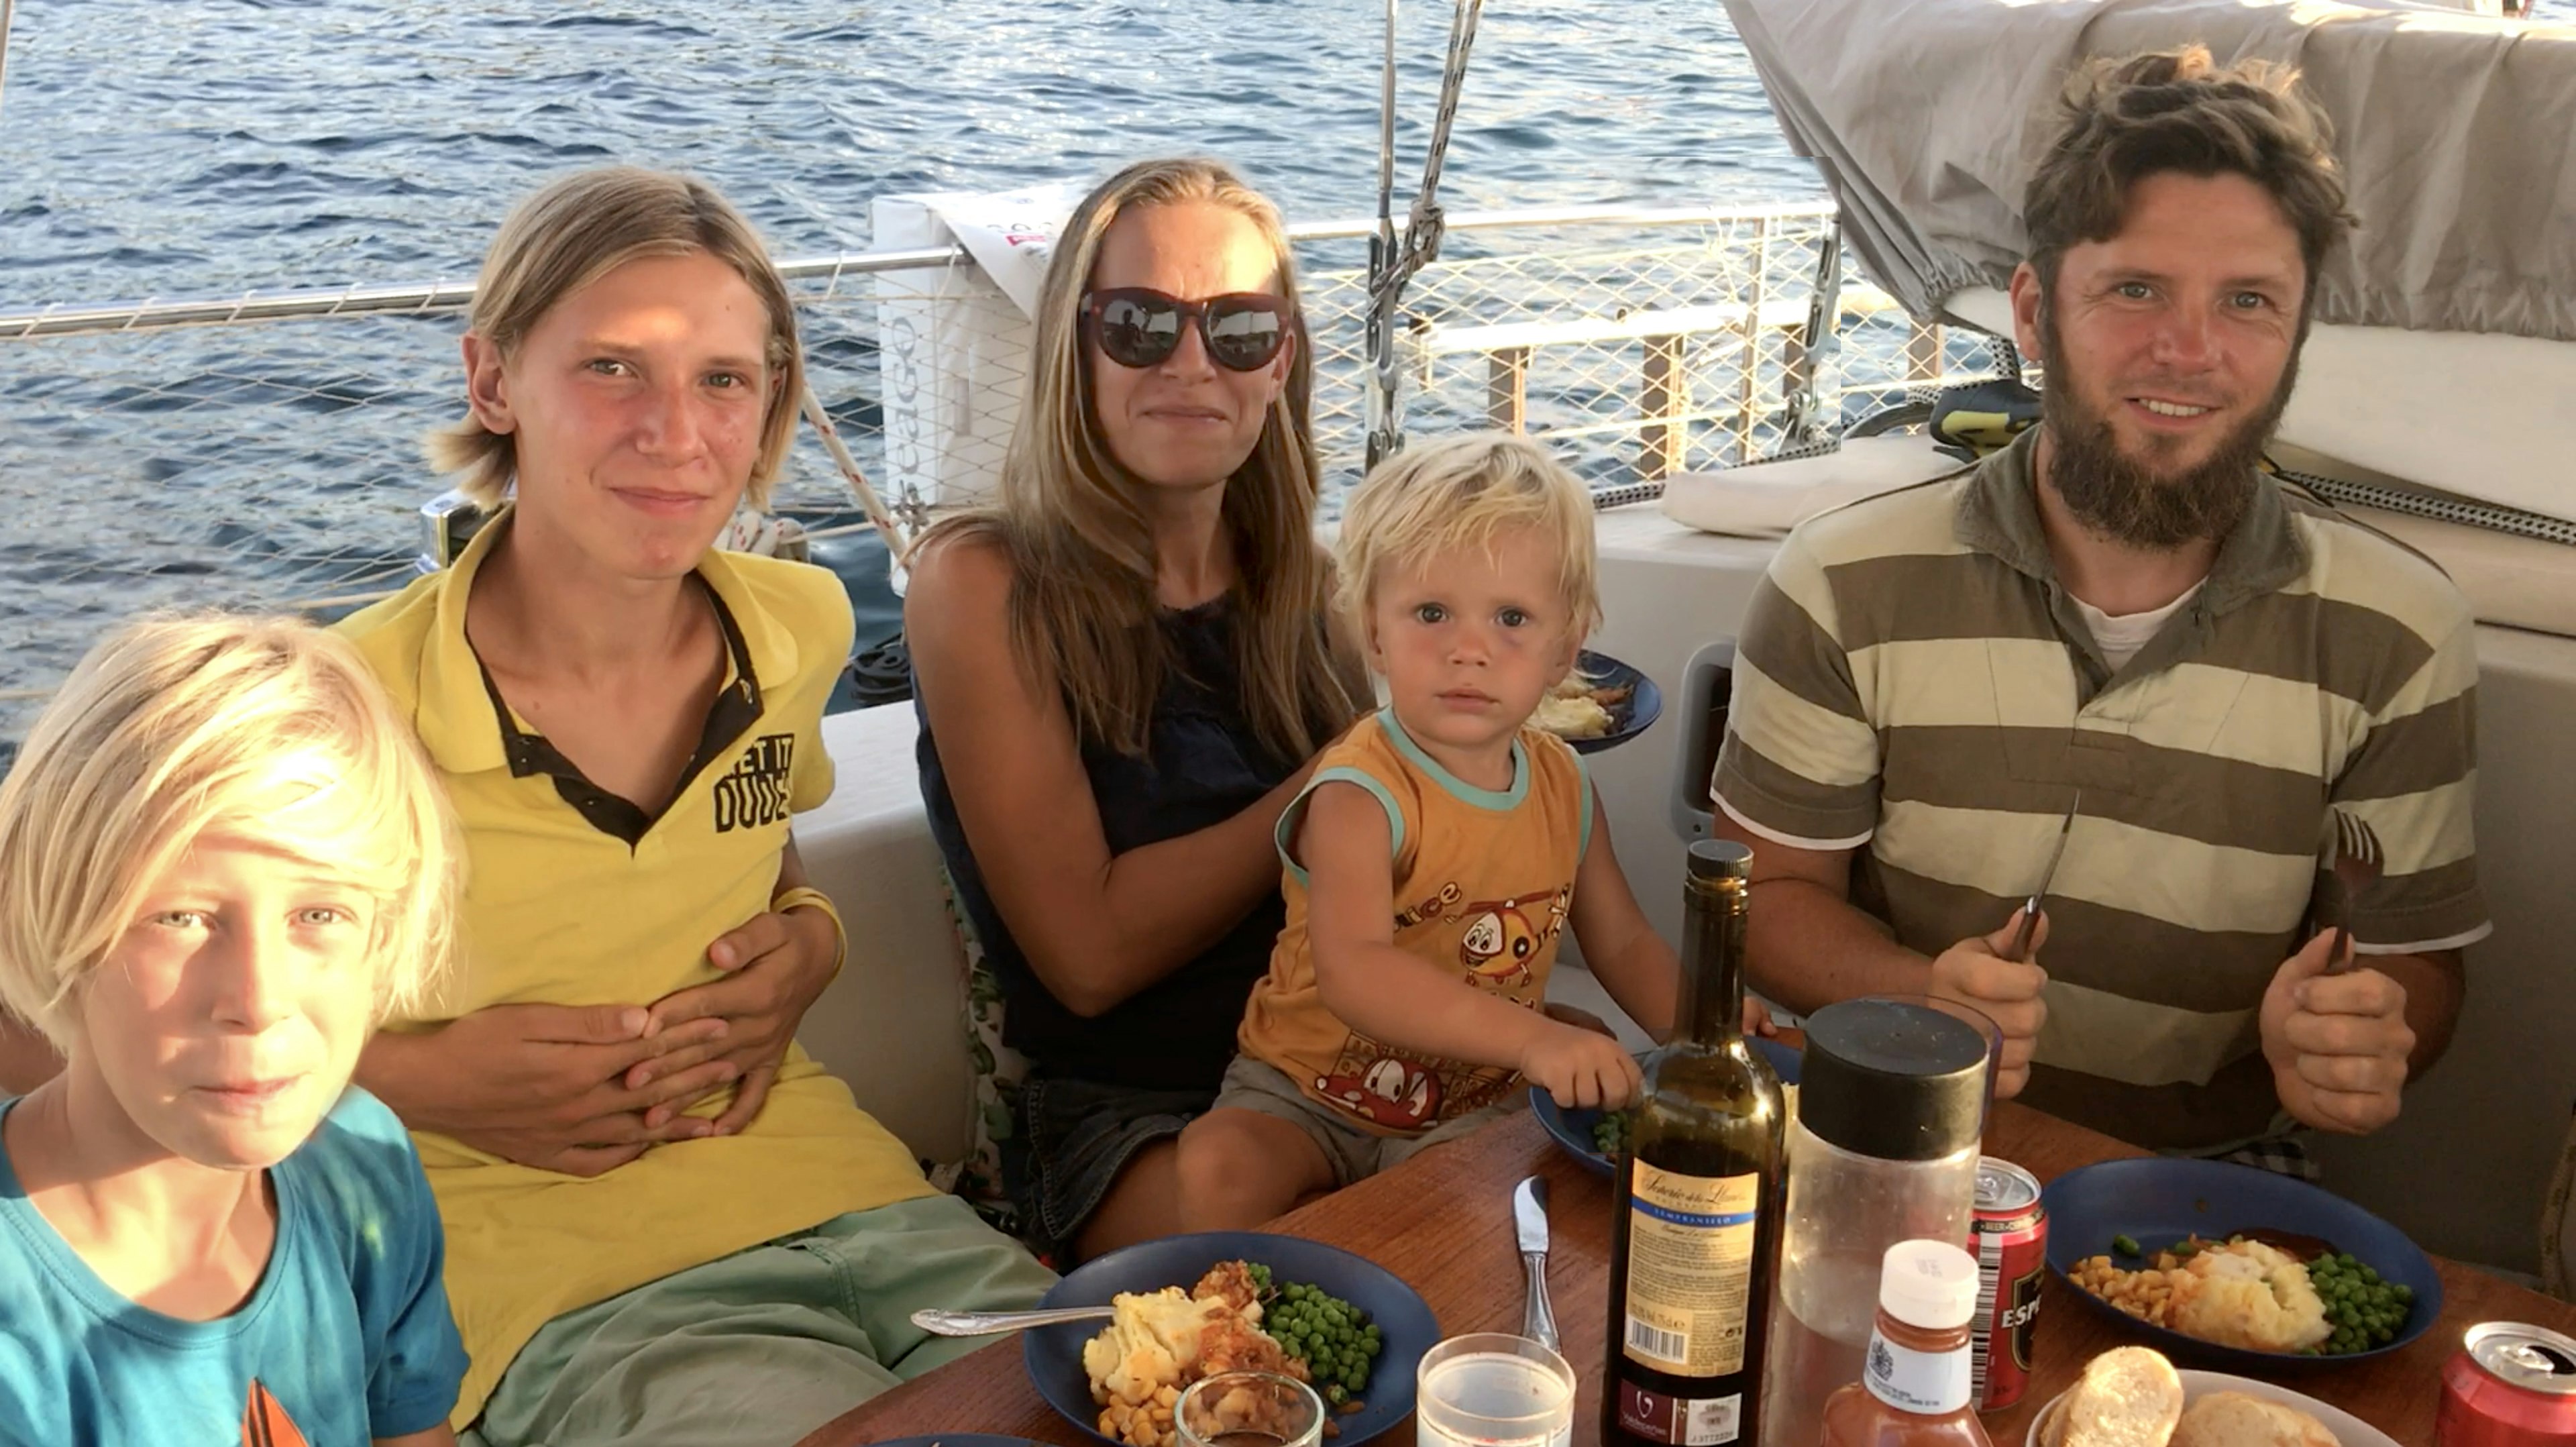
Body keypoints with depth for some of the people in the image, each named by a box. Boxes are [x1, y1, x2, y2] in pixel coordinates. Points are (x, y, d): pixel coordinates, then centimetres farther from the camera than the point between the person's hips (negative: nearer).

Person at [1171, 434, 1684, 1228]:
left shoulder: (1564, 784, -1)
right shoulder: (1359, 796, -23)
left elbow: (1622, 944, 12)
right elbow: (1354, 973, -39)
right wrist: (1532, 1039, -48)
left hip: (1475, 1110, 5)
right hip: (1311, 1095, -5)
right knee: (1219, 1169, -31)